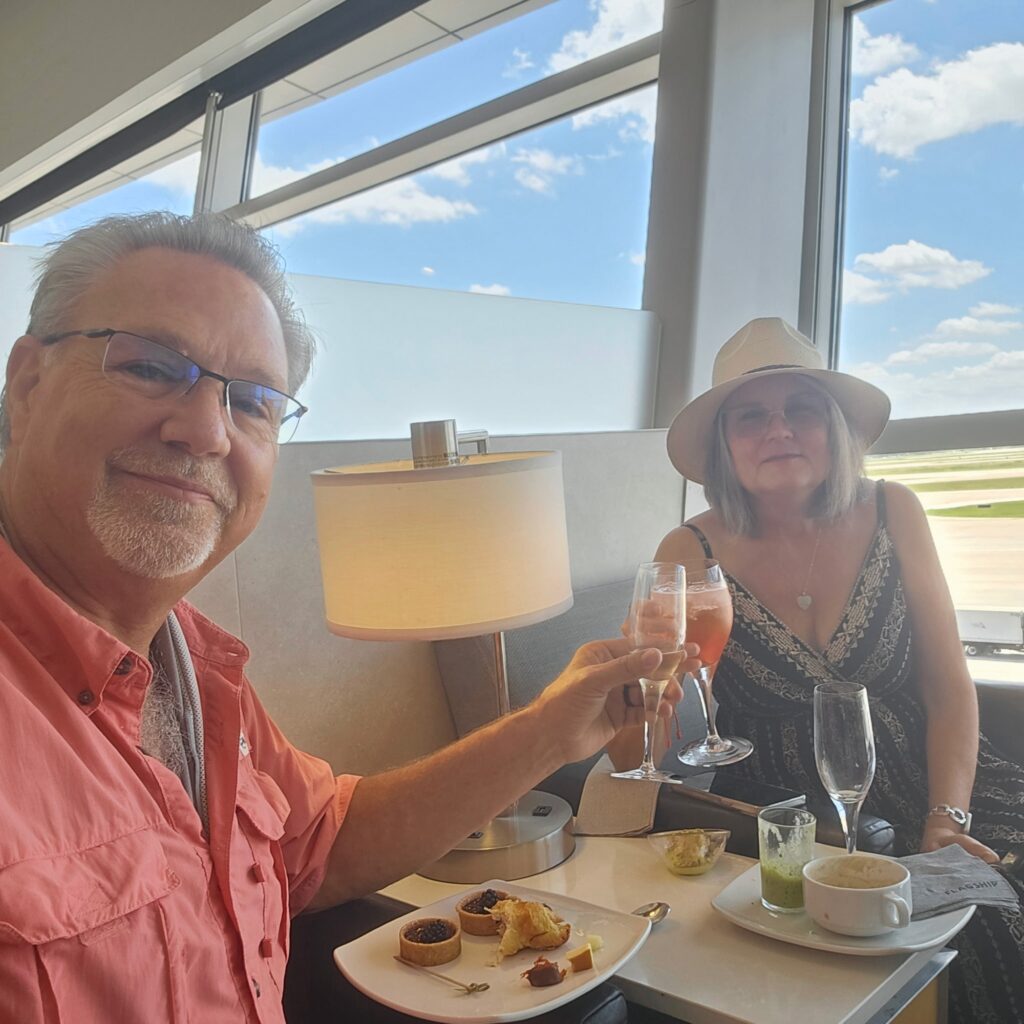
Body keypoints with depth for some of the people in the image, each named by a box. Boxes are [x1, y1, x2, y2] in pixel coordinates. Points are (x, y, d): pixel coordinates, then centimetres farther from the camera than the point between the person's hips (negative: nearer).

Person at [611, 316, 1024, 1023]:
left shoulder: (892, 515, -1)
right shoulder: (692, 555, -9)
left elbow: (950, 688, 3)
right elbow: (633, 753, -10)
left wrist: (946, 820, -9)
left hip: (920, 788, 3)